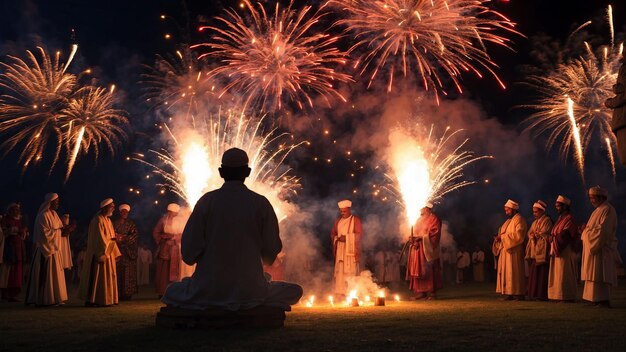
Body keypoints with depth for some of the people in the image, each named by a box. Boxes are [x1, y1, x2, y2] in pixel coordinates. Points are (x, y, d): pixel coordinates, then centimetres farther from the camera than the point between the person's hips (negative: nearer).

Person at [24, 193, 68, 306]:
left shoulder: (54, 215, 15)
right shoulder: (43, 216, -13)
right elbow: (45, 233, -18)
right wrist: (59, 229, -19)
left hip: (54, 249, 9)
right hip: (46, 249, -9)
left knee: (55, 273, 9)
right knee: (47, 274, -7)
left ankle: (55, 299, 13)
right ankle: (46, 300, -3)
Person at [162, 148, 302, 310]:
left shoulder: (206, 201, -5)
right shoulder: (261, 204, -5)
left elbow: (189, 253, -6)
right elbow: (270, 254, -1)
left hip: (208, 290, 1)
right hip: (251, 290, -1)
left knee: (172, 291, 32)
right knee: (295, 291, 25)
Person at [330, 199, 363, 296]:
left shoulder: (356, 220, -1)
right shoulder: (339, 220, 15)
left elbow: (359, 234, -8)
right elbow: (333, 233, 17)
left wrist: (346, 238, -15)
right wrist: (336, 238, -4)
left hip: (351, 249, -5)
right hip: (340, 249, 5)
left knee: (351, 271, -8)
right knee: (340, 270, 1)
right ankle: (340, 292, 3)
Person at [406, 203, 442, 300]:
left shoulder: (433, 219, -3)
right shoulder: (419, 220, 21)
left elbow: (434, 233, -13)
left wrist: (421, 238, -19)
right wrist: (412, 238, -1)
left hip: (427, 249, -7)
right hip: (416, 248, 8)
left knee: (428, 270, -8)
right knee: (417, 270, 3)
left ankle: (432, 292, -4)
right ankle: (420, 292, 5)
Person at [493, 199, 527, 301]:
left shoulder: (519, 220, -5)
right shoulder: (508, 221, 22)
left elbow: (518, 235, -18)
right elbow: (503, 233, 23)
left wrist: (503, 236, -15)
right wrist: (499, 237, 1)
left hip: (514, 251, -9)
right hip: (505, 250, 9)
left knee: (514, 272, -9)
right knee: (506, 272, 4)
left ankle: (518, 293, -7)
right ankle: (509, 293, 3)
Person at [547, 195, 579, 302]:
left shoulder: (569, 218, -9)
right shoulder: (561, 218, 18)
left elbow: (565, 234, -18)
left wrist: (553, 237, -10)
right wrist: (552, 236, 1)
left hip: (565, 251, -9)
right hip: (557, 250, 9)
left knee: (564, 275, -8)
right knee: (558, 274, 8)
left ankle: (567, 296, -5)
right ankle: (559, 295, 10)